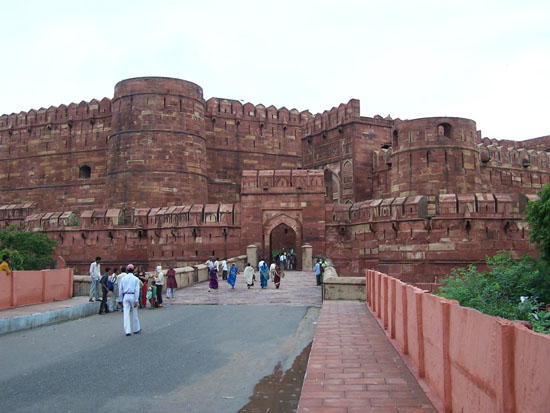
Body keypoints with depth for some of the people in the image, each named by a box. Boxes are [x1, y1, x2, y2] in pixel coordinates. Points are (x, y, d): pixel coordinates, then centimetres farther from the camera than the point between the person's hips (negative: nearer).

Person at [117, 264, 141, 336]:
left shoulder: (123, 278, 8)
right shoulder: (136, 279, 0)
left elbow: (120, 290, 8)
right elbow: (137, 290, -8)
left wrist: (120, 300, 15)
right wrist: (136, 300, -10)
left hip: (125, 296, 2)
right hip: (133, 296, -2)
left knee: (126, 313, 1)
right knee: (134, 313, 10)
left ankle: (127, 331, -3)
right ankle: (136, 329, 21)